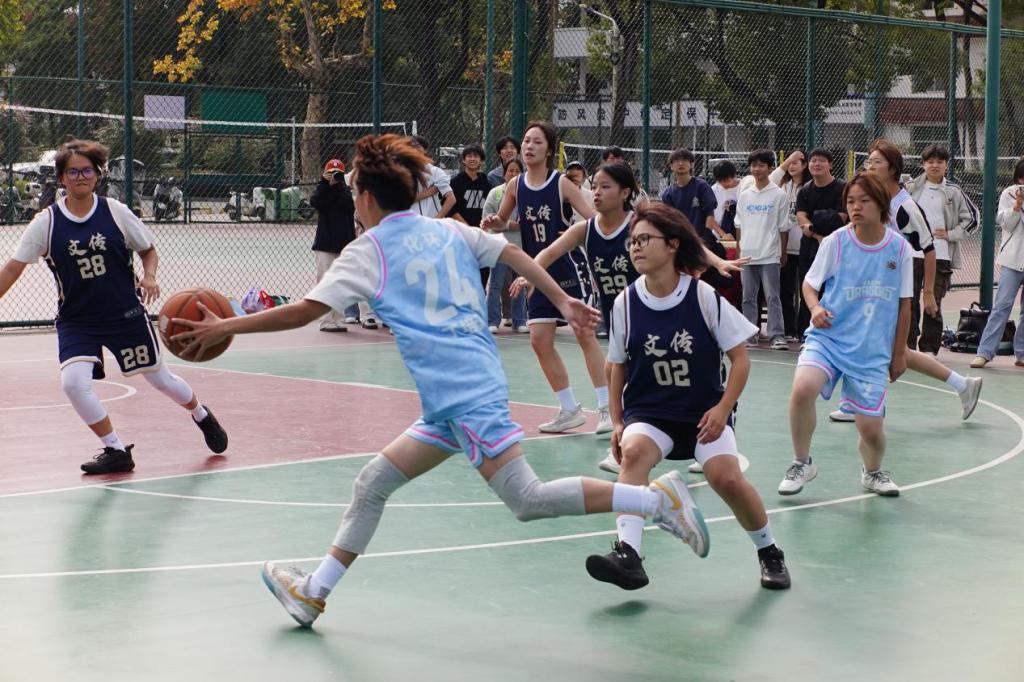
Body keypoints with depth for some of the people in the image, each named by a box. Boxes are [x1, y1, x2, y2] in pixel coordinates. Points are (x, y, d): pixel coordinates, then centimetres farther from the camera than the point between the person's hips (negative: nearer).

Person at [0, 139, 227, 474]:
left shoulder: (116, 212, -7)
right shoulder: (46, 222, -8)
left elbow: (149, 249, 6)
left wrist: (150, 276, -14)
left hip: (126, 315, 0)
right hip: (76, 321, 0)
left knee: (160, 378, 11)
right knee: (73, 381, -22)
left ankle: (201, 415, 44)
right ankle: (116, 450, -2)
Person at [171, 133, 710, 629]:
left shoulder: (367, 252, -5)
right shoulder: (448, 230, 14)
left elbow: (303, 311, -10)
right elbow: (516, 255, 12)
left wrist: (227, 327, -4)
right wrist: (564, 302, 18)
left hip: (464, 395, -9)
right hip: (450, 402, 9)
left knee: (526, 499, -12)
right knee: (372, 483, 11)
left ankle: (656, 496, -13)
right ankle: (315, 591, 15)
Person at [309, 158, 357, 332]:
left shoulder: (345, 191, 7)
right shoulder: (322, 190, 5)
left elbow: (349, 207, -12)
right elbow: (315, 202, -16)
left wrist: (338, 185, -14)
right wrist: (324, 183, -17)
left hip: (344, 243, 1)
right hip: (325, 243, -1)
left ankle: (339, 320, 8)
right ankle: (326, 321, -3)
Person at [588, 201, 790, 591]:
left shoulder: (704, 297, -10)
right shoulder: (626, 303, -4)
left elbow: (740, 358, -4)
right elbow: (618, 367, 8)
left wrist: (723, 409, -14)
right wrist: (617, 422, 3)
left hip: (704, 412, -1)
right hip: (648, 412, 1)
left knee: (726, 477, -20)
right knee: (634, 451, -31)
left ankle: (769, 553, 8)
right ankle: (627, 554, -38)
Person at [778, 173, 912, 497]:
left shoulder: (900, 248, -2)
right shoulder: (835, 242, -5)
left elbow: (903, 304, 8)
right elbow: (809, 284, 8)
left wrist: (899, 353, 11)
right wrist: (816, 307, -14)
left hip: (874, 350, 1)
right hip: (829, 337, -1)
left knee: (871, 427, -2)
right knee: (802, 388, -29)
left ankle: (873, 472, 35)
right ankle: (802, 463, -5)